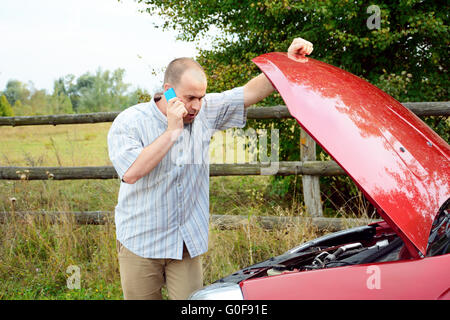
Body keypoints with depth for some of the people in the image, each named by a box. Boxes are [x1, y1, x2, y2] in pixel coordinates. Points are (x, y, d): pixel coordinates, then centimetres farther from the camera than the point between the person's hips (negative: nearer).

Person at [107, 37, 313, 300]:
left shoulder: (206, 112, 1)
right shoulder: (129, 122, -10)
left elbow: (251, 92, 1)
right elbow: (131, 172, -25)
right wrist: (172, 131, -24)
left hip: (188, 242, 3)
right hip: (140, 243, -2)